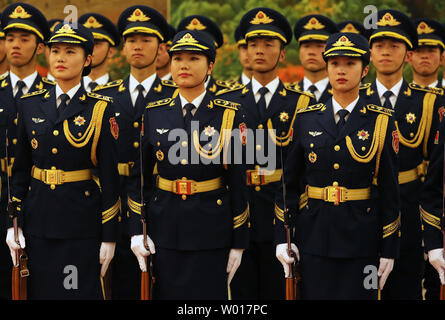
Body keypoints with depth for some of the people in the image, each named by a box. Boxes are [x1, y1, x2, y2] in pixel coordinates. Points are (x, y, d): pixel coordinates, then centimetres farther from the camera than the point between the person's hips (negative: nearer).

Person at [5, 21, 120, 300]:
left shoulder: (100, 109, -3)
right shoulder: (31, 104, 7)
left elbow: (110, 175, -4)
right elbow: (20, 169, 11)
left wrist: (109, 237, -6)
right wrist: (14, 224, 4)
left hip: (82, 221, -3)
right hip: (38, 219, 3)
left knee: (82, 291, -1)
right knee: (40, 291, 6)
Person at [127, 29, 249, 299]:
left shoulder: (230, 114, -3)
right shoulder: (154, 114, 5)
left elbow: (239, 182, -2)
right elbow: (138, 176, 9)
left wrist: (239, 242, -3)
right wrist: (137, 231, 1)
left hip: (211, 232, -2)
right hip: (165, 227, 3)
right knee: (167, 293, 5)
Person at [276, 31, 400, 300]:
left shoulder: (382, 122, 1)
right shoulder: (306, 119, 6)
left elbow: (390, 190, 0)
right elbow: (289, 182, 9)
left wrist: (389, 249, -2)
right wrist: (282, 237, 3)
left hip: (361, 237, -2)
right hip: (314, 236, 2)